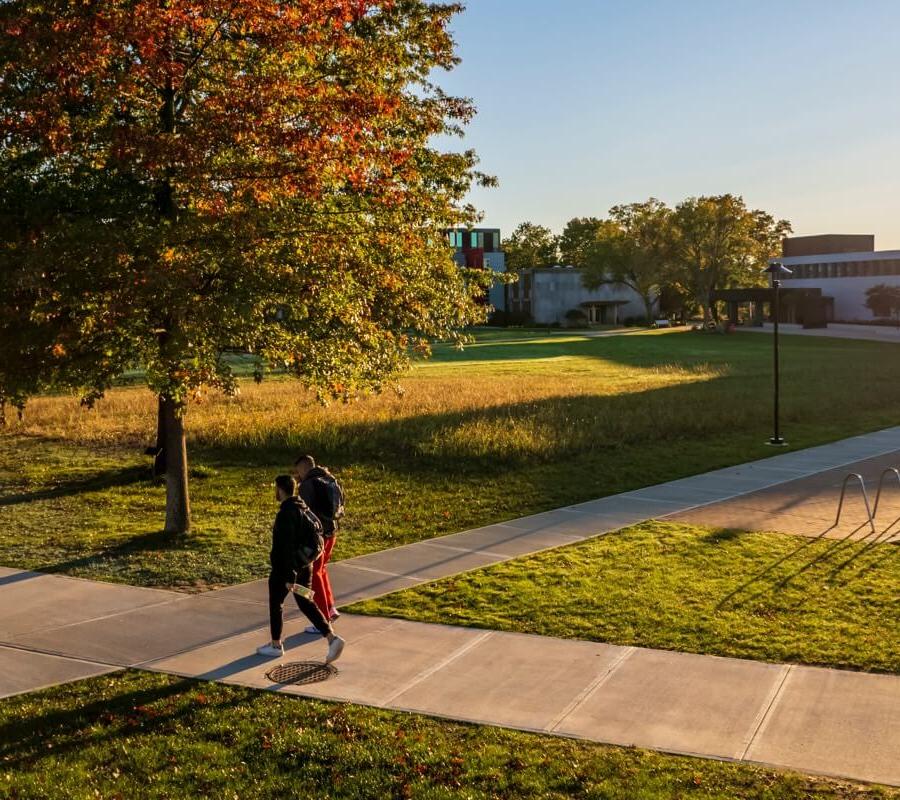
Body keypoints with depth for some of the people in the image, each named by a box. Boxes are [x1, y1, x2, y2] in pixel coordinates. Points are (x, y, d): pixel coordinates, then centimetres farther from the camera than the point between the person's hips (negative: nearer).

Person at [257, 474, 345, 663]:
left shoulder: (286, 514, -22)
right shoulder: (304, 509, 7)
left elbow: (287, 547, -24)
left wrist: (289, 577, -24)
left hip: (285, 568, -8)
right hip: (304, 565, 8)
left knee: (275, 604, 12)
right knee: (306, 603, 12)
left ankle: (276, 645, 25)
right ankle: (332, 638, -2)